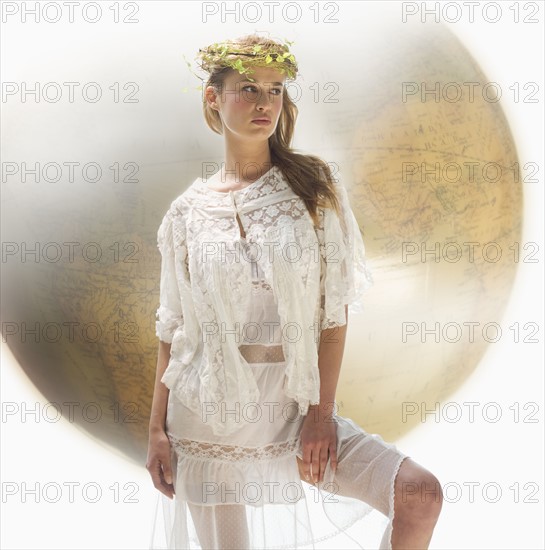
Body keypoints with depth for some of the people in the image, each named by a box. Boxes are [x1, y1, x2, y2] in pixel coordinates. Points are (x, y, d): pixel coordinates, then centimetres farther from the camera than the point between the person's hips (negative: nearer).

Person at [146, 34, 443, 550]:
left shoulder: (314, 187, -1)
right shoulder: (189, 209, 1)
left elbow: (334, 310, -3)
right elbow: (172, 326, 5)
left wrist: (321, 411, -9)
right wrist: (157, 429, 2)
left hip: (292, 404, 0)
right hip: (208, 409, 0)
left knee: (421, 493, -14)